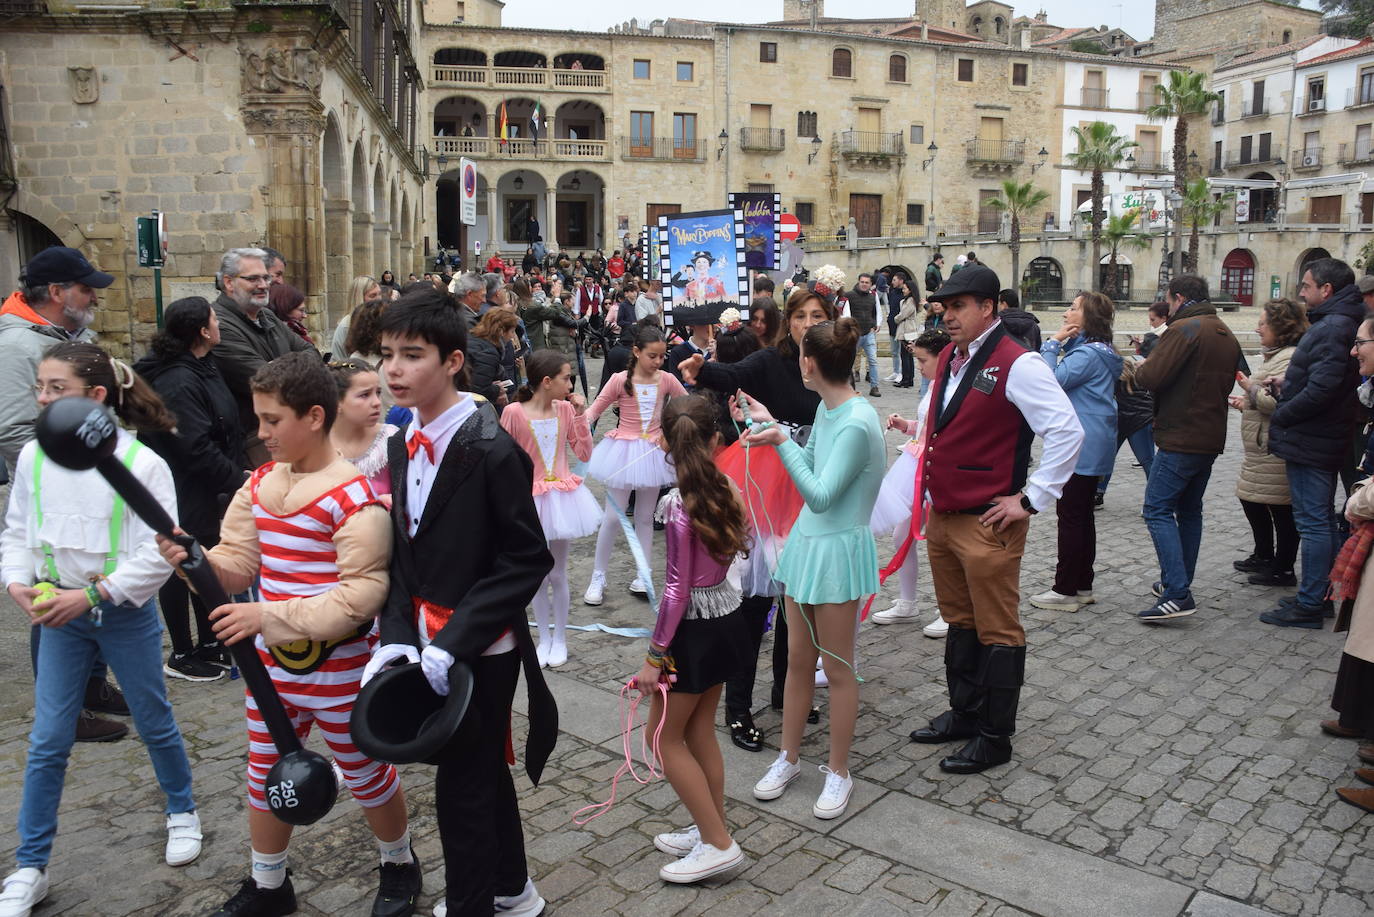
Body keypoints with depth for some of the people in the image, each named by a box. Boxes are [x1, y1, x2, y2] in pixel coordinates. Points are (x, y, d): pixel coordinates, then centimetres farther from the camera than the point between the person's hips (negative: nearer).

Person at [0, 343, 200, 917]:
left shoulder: (141, 463, -18)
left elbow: (161, 551, -17)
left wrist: (92, 594, -21)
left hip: (127, 614, -3)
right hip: (61, 615, 3)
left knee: (154, 723, 15)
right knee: (47, 743, 8)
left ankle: (182, 812, 41)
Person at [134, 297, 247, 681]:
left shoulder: (201, 368, 9)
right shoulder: (178, 383, -23)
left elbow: (222, 431, 17)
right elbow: (196, 448, -27)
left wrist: (235, 474, 10)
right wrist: (236, 480, -18)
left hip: (205, 490, 10)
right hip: (183, 493, -10)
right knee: (182, 568, 3)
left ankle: (209, 643, 32)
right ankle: (181, 656, 18)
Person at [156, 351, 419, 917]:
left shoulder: (353, 495, -23)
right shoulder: (260, 484, 2)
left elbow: (362, 593, -26)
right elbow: (237, 563, 4)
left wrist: (272, 616, -28)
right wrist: (194, 559, -17)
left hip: (338, 672, -7)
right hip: (271, 663, 7)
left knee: (366, 776, 15)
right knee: (264, 776, 20)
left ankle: (399, 866, 40)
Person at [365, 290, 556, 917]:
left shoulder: (491, 450, -20)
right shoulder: (403, 446, 3)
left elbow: (527, 559, -20)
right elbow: (402, 553, 6)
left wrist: (452, 644, -22)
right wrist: (397, 635, -8)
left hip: (481, 650, -7)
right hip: (429, 645, 8)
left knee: (462, 783, 4)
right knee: (484, 770, 23)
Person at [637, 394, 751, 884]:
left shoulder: (679, 505, -22)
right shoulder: (727, 489, -3)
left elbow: (677, 588, -20)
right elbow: (742, 543, 14)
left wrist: (655, 655, -15)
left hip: (695, 628, -8)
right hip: (726, 617, 8)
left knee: (665, 736, 8)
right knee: (699, 731, 20)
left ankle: (718, 843, 12)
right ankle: (711, 831, 31)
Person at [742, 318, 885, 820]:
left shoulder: (857, 424, -24)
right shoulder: (826, 408, 3)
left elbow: (821, 495, -25)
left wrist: (779, 441, -24)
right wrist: (772, 425, 14)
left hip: (837, 549, -8)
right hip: (807, 539, 8)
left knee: (836, 667, 6)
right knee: (798, 658, 16)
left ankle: (838, 772, 23)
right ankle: (788, 758, 31)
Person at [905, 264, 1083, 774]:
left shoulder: (1017, 365, -16)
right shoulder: (950, 357, 10)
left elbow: (1067, 432, -19)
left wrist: (1030, 499, -17)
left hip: (988, 524, -8)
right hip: (942, 516, 8)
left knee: (997, 631, 4)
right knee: (959, 622, 20)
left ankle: (995, 738, 17)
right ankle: (964, 714, 35)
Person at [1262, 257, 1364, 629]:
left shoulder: (1332, 328, -19)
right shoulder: (1339, 323, 13)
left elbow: (1320, 390, -26)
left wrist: (1279, 417, -14)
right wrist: (1287, 384, 5)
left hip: (1309, 442, -10)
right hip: (1323, 441, 11)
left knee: (1314, 523, -4)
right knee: (1322, 521, 17)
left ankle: (1308, 606, 2)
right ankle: (1321, 594, 29)